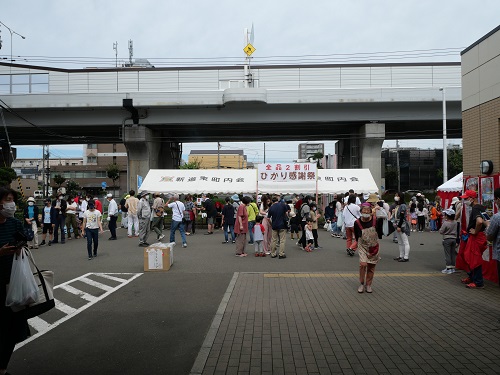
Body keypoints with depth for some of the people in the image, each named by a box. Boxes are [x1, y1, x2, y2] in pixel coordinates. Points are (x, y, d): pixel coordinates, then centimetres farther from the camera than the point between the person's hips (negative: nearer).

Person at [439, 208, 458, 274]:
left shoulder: (445, 223, -17)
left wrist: (441, 228, 5)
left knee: (447, 254, -2)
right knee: (453, 254, 12)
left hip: (447, 239, -6)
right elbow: (456, 230, 12)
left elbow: (441, 231, -12)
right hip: (454, 239, 6)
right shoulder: (455, 222, 1)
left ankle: (448, 268, -2)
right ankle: (453, 267, 18)